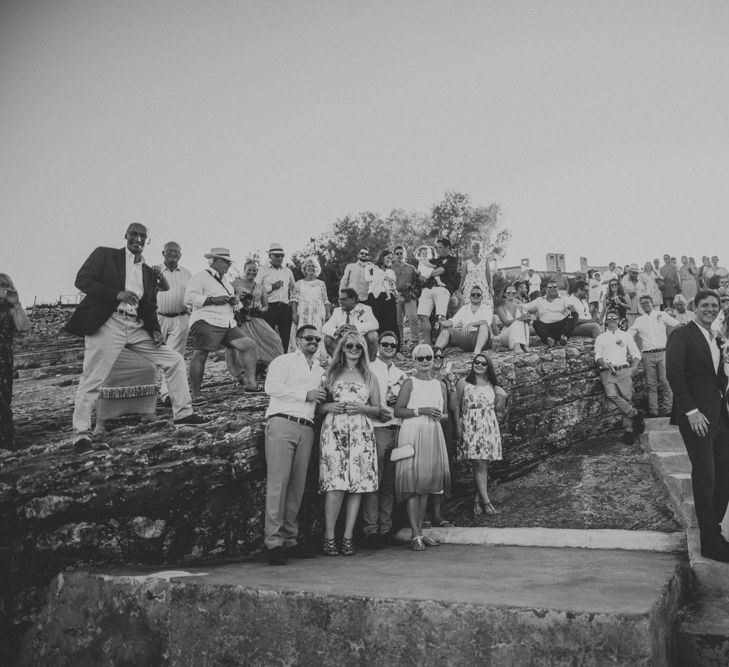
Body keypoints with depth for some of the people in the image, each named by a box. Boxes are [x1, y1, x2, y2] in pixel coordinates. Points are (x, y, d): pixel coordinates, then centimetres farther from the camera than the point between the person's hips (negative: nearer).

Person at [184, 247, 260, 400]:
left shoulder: (225, 280, 26)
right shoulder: (200, 277, -1)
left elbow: (229, 300, 36)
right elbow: (189, 298, -13)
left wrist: (234, 301, 11)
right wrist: (213, 300, -19)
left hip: (228, 324, 8)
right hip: (206, 323, -8)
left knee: (250, 345, 0)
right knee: (200, 356, -10)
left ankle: (251, 384, 2)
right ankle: (196, 395, -2)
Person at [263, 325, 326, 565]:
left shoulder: (320, 371, 26)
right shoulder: (283, 361, 7)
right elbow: (271, 387, -8)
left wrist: (324, 401, 8)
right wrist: (305, 394, -8)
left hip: (307, 428, 6)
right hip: (282, 423, -6)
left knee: (298, 485, 3)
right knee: (278, 482, -11)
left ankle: (290, 540, 8)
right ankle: (273, 541, -11)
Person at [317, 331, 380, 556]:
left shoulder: (369, 377, 17)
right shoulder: (331, 374, 14)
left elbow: (378, 410, 15)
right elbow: (318, 406, 12)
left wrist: (363, 408, -3)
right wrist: (330, 407, -8)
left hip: (361, 433, 2)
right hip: (334, 430, -2)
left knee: (358, 484, -4)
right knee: (335, 484, -12)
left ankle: (348, 536, 2)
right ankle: (329, 536, -5)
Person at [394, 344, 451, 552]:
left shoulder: (439, 385, 16)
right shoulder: (410, 383, 1)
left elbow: (445, 413, 23)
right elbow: (398, 411, -5)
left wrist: (441, 416, 0)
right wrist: (422, 411, -13)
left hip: (433, 434, 5)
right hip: (412, 433, -5)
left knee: (426, 483, 8)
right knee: (413, 482, -8)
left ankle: (420, 531, 15)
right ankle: (415, 534, -7)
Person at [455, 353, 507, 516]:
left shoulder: (491, 385, 15)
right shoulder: (463, 382, 3)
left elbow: (497, 409, 17)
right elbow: (456, 405, 2)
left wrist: (502, 397, -2)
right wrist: (458, 426, -5)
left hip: (489, 427, 4)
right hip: (471, 427, -4)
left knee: (483, 465, 3)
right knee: (479, 464, -10)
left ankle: (477, 502, 10)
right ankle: (486, 502, -6)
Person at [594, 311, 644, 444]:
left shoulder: (626, 335, 20)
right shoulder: (600, 338, 18)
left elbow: (636, 353, 15)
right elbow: (598, 357, 8)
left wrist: (634, 366, -3)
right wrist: (605, 363, -14)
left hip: (624, 370, 1)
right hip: (607, 372, 0)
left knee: (627, 397, -13)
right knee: (611, 395, -26)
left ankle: (628, 430, -10)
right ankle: (635, 414, -16)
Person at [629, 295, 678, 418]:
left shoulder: (661, 315, 8)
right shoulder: (639, 320, 13)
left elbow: (677, 325, 7)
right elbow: (628, 334, 11)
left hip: (662, 352, -2)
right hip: (647, 355, 2)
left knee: (665, 382, -6)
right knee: (651, 384, 1)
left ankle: (667, 409, -2)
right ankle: (653, 411, 3)